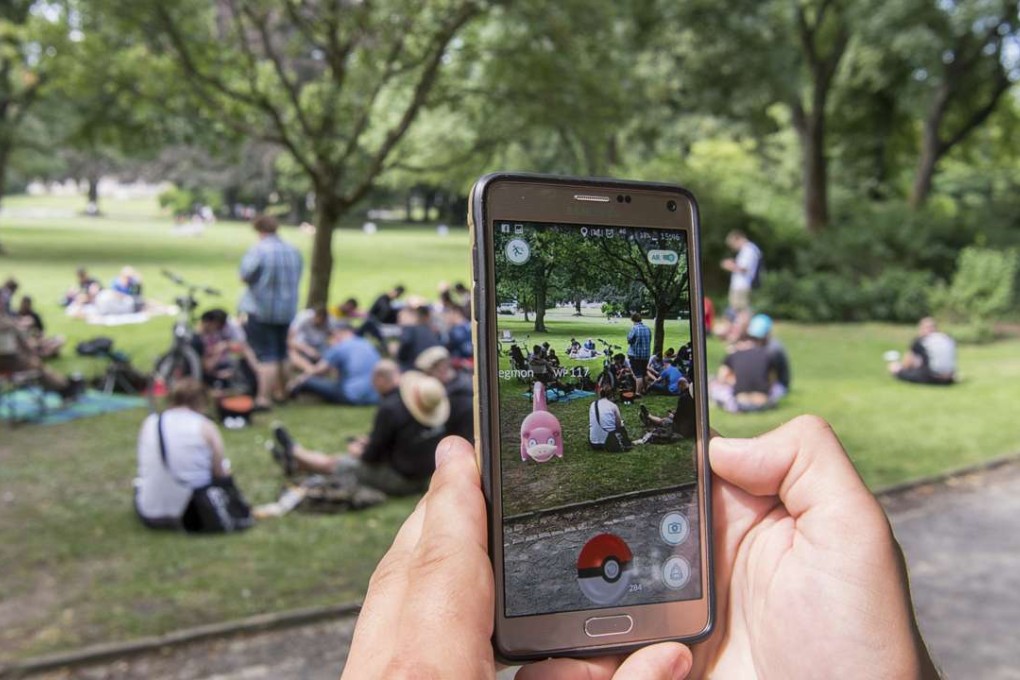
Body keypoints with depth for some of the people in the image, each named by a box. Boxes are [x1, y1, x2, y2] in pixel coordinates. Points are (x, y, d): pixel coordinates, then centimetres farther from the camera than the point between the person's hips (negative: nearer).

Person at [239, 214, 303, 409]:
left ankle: (264, 398, -5)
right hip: (287, 310, 6)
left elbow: (245, 276, -13)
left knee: (266, 355, -4)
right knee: (282, 353, 18)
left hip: (260, 309, -6)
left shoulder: (257, 250, -16)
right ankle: (280, 392, 31)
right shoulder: (293, 251, 4)